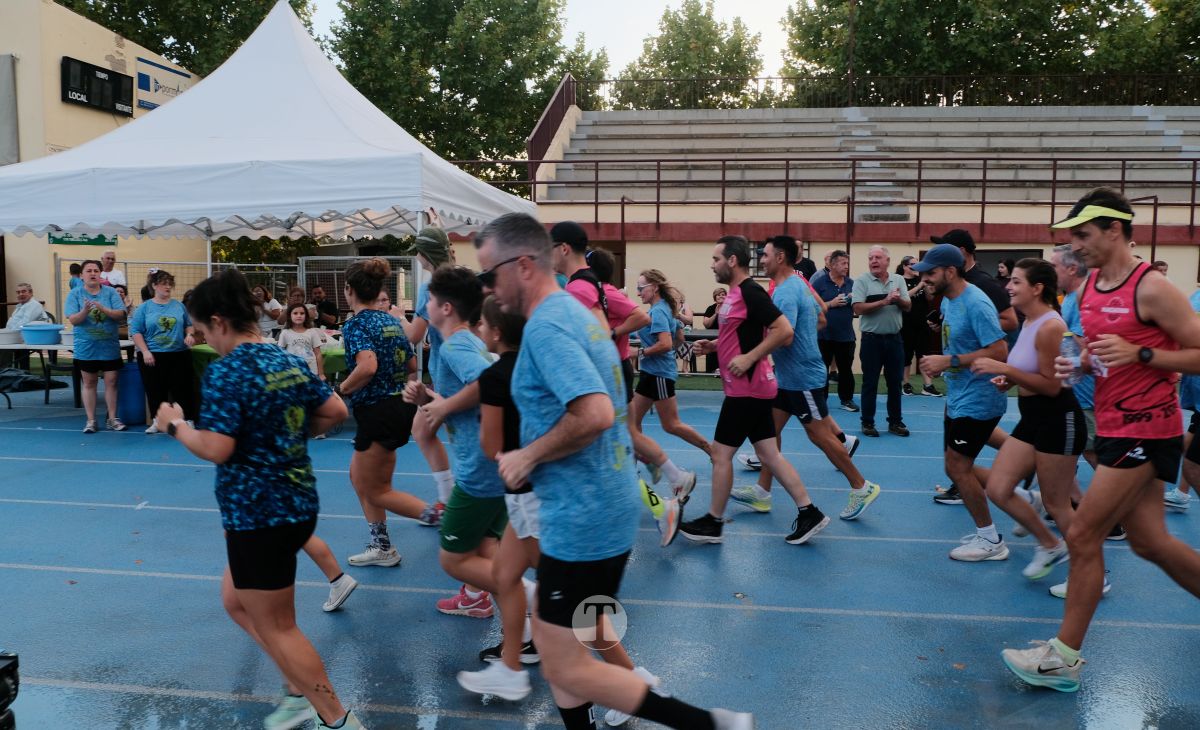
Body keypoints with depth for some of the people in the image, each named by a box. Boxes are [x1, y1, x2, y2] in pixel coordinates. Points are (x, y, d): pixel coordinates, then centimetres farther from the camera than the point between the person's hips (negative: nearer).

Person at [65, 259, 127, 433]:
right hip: (86, 348, 0)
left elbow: (121, 315, -9)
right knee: (89, 383, 8)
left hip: (110, 347, 1)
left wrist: (104, 309, -25)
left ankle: (112, 419, 14)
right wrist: (85, 311, -28)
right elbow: (73, 320, -9)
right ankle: (91, 420, 15)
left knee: (111, 382, 4)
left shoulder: (111, 292, 0)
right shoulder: (75, 294, -2)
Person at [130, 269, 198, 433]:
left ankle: (188, 420, 10)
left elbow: (189, 324, 17)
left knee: (183, 389, 2)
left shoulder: (179, 306, 7)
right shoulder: (144, 308, 0)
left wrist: (189, 335, -5)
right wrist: (145, 352, -12)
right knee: (155, 390, 6)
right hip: (152, 356, -1)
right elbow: (135, 331, -3)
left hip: (179, 354, 1)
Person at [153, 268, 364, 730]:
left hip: (258, 515, -9)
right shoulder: (288, 361, 6)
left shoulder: (226, 371, -18)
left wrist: (175, 425, -6)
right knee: (237, 602, 25)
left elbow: (215, 448, -23)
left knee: (276, 627, 7)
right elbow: (337, 412, 10)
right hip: (297, 503, 9)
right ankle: (301, 693, 28)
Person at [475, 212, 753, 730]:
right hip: (604, 507, 10)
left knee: (566, 670, 1)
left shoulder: (545, 326, -19)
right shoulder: (575, 312, 11)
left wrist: (528, 455, -17)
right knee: (555, 644, 20)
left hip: (581, 520, -10)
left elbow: (595, 414, -32)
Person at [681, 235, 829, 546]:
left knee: (721, 453, 0)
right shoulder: (737, 293, 13)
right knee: (768, 453, 12)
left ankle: (712, 523, 14)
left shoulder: (750, 292, -17)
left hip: (747, 389, -10)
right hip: (752, 388, 10)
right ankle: (809, 513, 16)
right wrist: (713, 345, 10)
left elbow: (784, 331, -23)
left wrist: (748, 358, -24)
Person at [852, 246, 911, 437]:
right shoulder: (861, 281, -4)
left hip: (894, 338, 4)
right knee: (870, 383, 3)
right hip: (871, 339, -3)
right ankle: (868, 423, 12)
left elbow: (908, 307, 7)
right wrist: (884, 302, -19)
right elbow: (858, 308, -14)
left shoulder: (898, 280, 8)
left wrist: (898, 299, -14)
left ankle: (895, 422, 20)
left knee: (895, 382, 9)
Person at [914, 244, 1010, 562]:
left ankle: (990, 541, 14)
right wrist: (939, 363, 5)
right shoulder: (947, 300, 8)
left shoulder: (976, 304, -21)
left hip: (978, 400, -10)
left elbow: (999, 351, -26)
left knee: (958, 467, -3)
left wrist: (949, 361, -26)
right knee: (957, 468, 14)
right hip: (957, 397, 10)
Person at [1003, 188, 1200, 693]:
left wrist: (1138, 353, -25)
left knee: (1082, 535, -7)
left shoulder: (1152, 288, -14)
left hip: (1144, 429, -8)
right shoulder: (1090, 287, 9)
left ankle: (1064, 657, 5)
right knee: (1150, 542, 14)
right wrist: (1077, 365, 2)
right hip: (1113, 425, 8)